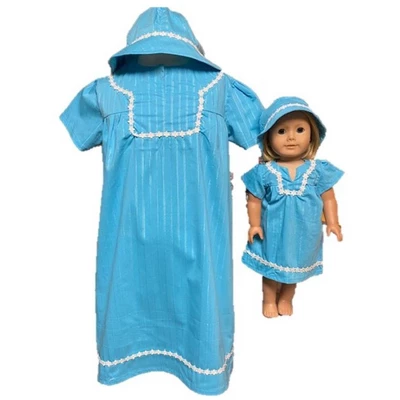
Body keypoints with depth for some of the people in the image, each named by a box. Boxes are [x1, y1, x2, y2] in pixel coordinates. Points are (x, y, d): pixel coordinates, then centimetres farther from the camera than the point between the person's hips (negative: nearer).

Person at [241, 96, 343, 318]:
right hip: (273, 233, -1)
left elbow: (328, 198, -1)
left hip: (303, 234, 2)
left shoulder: (318, 169, -9)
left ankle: (286, 298, 48)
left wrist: (332, 222, -6)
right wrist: (254, 224, -9)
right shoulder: (264, 172, -14)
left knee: (295, 267, 22)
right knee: (271, 268, 18)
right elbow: (254, 200, -7)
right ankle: (269, 299, 43)